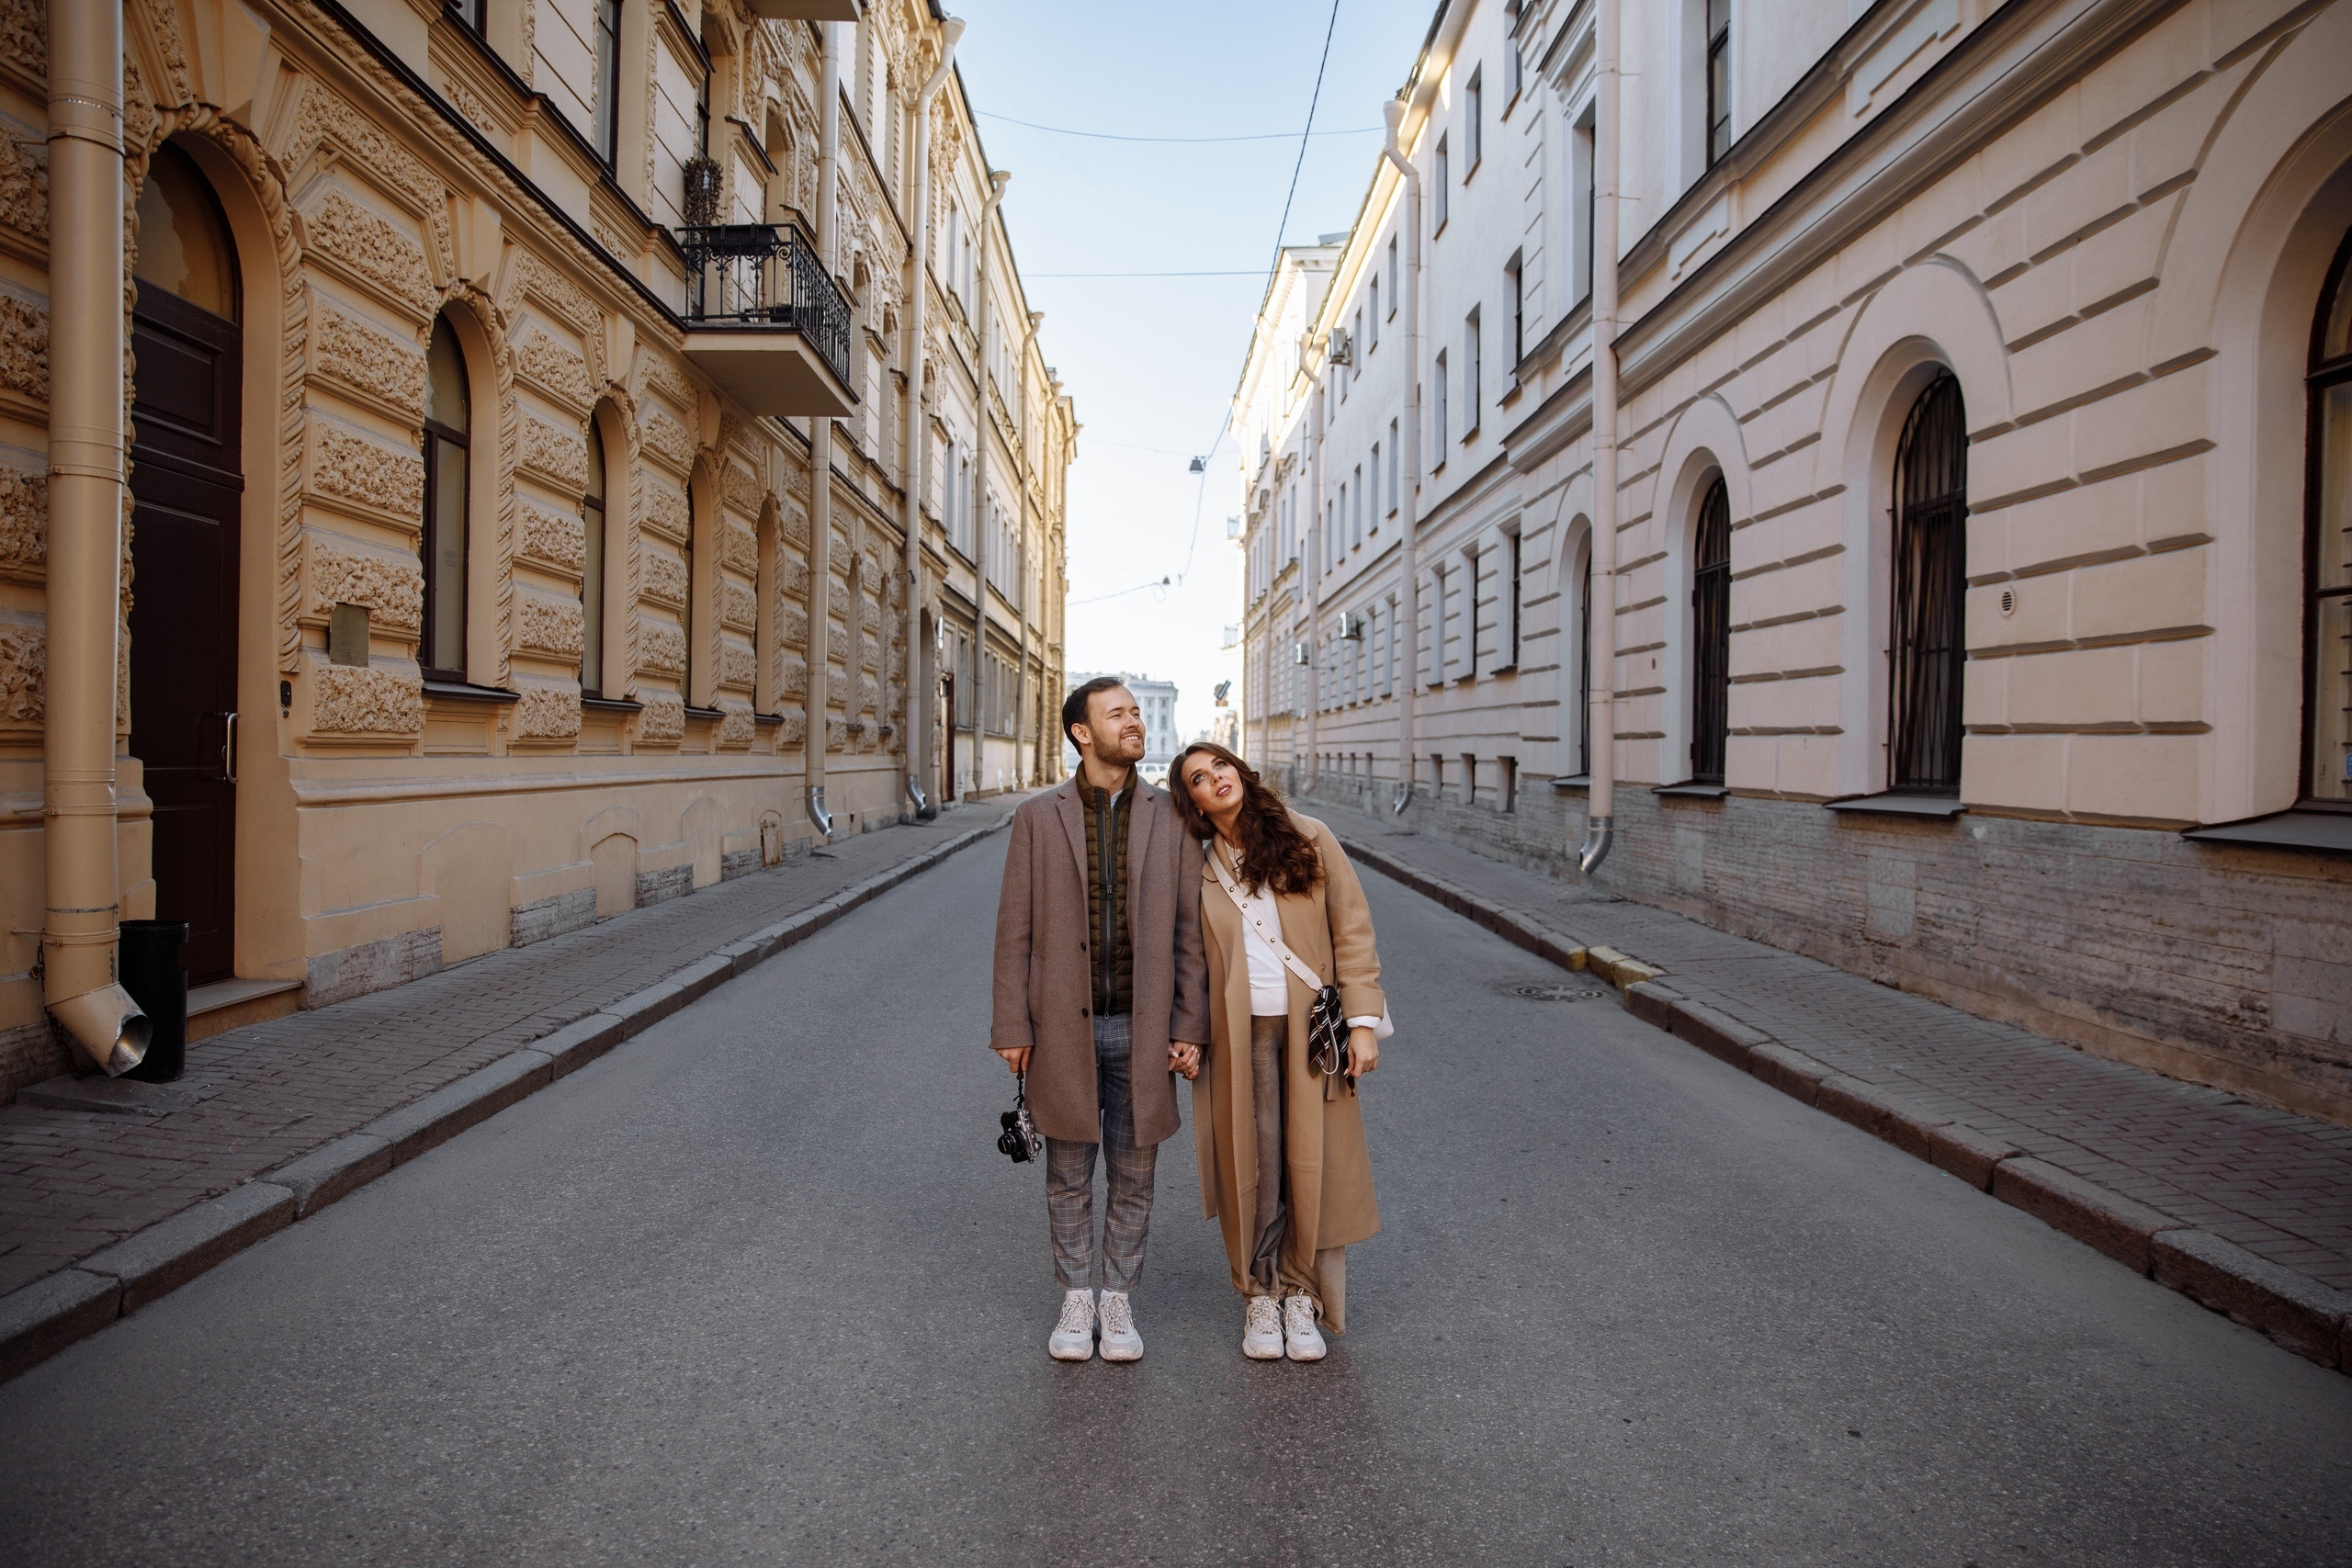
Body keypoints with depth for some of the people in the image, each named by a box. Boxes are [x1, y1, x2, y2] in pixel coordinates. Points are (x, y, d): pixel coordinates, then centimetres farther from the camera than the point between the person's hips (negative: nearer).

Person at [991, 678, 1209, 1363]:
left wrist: (1189, 1029, -3)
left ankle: (1119, 1303, 29)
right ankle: (1075, 1301, 30)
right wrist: (1011, 1028, -4)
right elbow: (1015, 929, -1)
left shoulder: (1171, 818, 1)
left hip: (1140, 1030, 1)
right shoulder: (1038, 817, -1)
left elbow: (1188, 931, 1)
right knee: (1069, 1174, 13)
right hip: (1063, 1029, 0)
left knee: (1132, 1177, 12)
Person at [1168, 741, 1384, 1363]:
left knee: (1311, 1164, 4)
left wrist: (1362, 1020, -6)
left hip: (1312, 1029, 0)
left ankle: (1302, 1295, 20)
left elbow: (1353, 932, 1)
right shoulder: (1201, 870, 6)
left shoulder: (1308, 840, 1)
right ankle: (1259, 1295, 19)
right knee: (1252, 1165, 3)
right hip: (1241, 1032, 0)